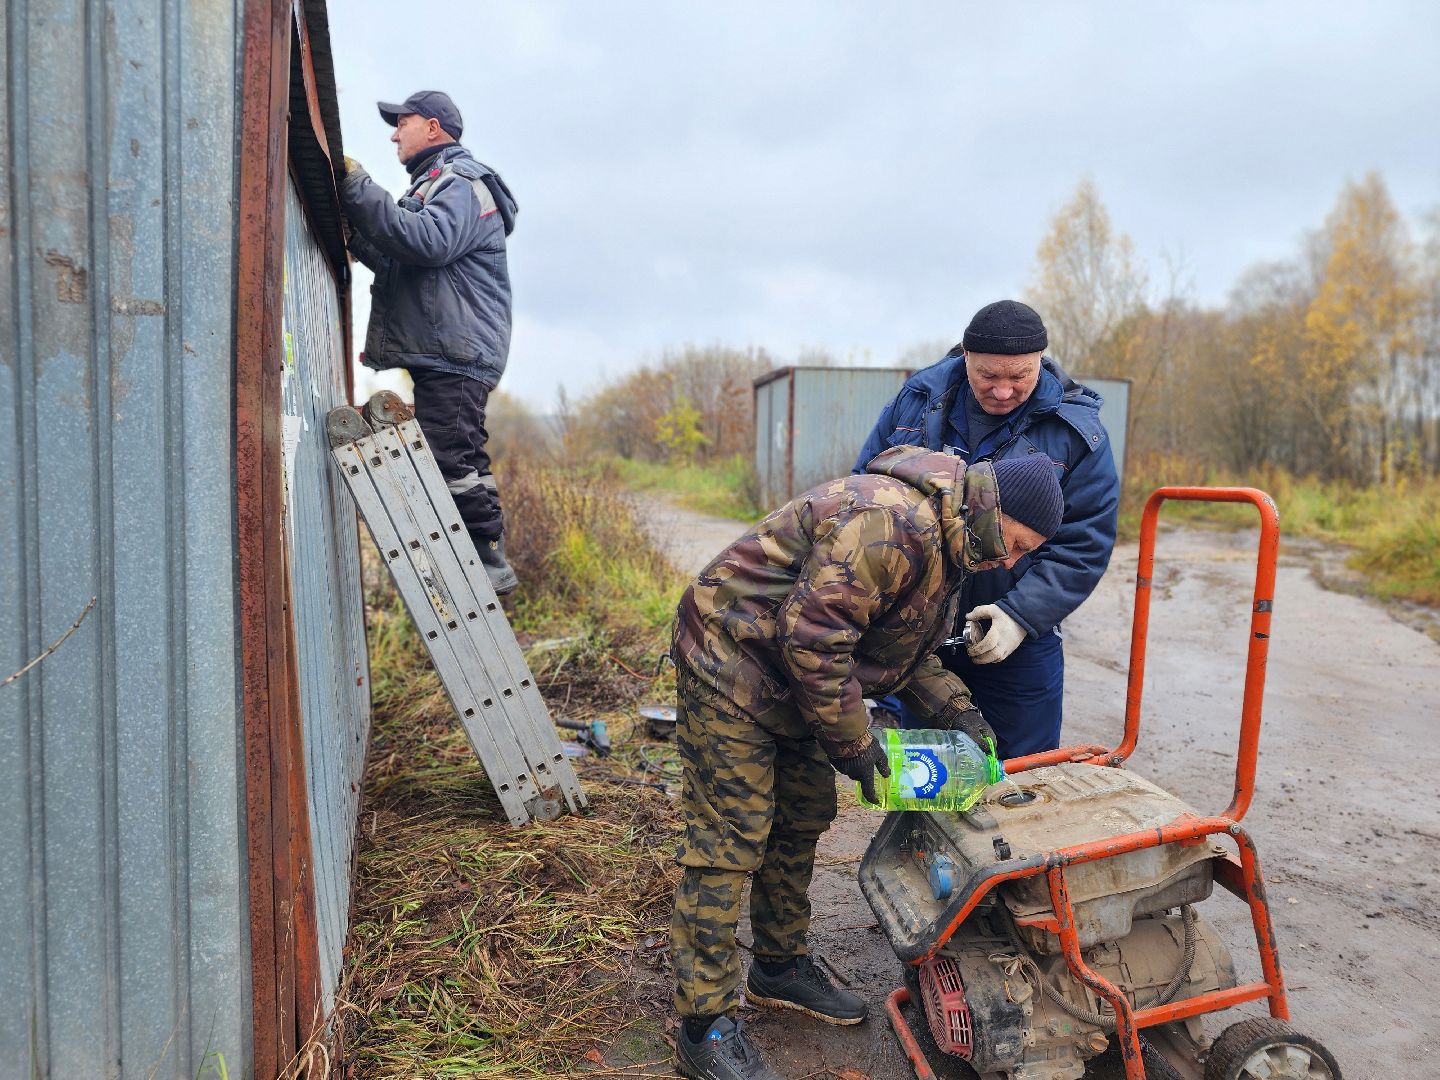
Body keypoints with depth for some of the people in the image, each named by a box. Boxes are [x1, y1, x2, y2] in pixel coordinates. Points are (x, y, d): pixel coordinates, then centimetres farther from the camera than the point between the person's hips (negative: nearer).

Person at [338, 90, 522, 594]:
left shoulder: (461, 181, -4)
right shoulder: (433, 185, 29)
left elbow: (427, 241, -23)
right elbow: (394, 261, 22)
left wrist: (358, 188, -18)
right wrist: (353, 228, 7)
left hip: (453, 354, -10)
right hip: (433, 353, 11)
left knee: (452, 458, -14)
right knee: (457, 460, 10)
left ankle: (488, 560, -10)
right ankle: (486, 562, 16)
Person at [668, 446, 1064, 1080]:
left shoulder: (945, 547, 8)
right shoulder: (892, 521, -28)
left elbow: (908, 650, 16)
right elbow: (811, 635, -30)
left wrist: (956, 711, 2)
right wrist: (853, 740, -20)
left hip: (794, 678, 11)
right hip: (731, 664, -10)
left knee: (803, 822, 17)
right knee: (729, 839, -6)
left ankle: (780, 967, 36)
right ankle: (704, 1027, 5)